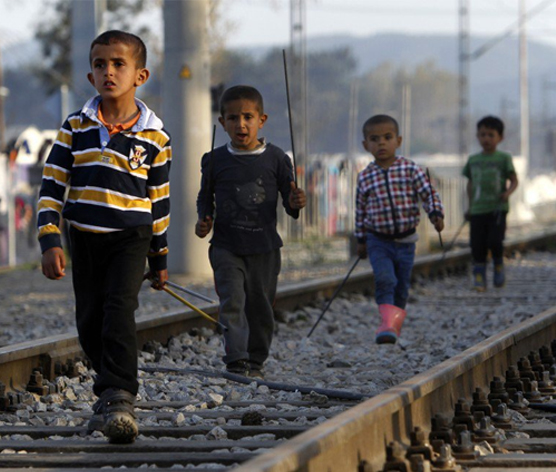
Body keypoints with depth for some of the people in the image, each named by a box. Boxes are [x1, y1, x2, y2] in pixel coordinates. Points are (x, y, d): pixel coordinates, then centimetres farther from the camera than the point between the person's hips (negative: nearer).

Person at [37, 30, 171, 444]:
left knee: (119, 310, -20)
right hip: (84, 238, 3)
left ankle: (117, 398, -25)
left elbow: (159, 199, 8)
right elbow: (52, 185, -1)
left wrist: (159, 256, 13)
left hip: (131, 238, -3)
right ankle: (116, 385, 29)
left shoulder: (154, 136, -1)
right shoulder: (76, 128, 0)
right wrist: (50, 241, -11)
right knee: (90, 322, 8)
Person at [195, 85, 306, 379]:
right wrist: (204, 220, -3)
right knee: (232, 300, -16)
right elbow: (205, 197, 15)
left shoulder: (275, 159, 0)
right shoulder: (215, 160, 2)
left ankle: (255, 362, 23)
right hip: (226, 246, -1)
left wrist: (295, 203, -19)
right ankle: (236, 360, -20)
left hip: (264, 247, 1)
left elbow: (289, 200, 4)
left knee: (260, 306, 8)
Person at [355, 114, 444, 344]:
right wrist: (361, 240, 13)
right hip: (378, 241, -1)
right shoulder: (365, 177, -1)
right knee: (384, 279, -23)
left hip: (405, 241, 1)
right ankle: (388, 322, -28)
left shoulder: (411, 170, -5)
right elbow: (361, 211, 8)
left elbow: (429, 193, -4)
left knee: (401, 287, 12)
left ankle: (395, 323, 30)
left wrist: (436, 214, -22)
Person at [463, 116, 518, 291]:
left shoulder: (504, 158, 1)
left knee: (495, 240, -15)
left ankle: (499, 265, 13)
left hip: (498, 208, -3)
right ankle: (479, 277, 6)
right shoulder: (473, 160, 11)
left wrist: (508, 192, -20)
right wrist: (470, 205, 17)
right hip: (478, 209, 3)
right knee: (477, 245, -2)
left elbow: (514, 180, 0)